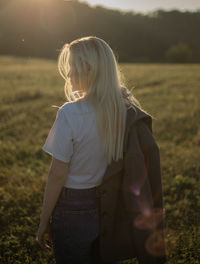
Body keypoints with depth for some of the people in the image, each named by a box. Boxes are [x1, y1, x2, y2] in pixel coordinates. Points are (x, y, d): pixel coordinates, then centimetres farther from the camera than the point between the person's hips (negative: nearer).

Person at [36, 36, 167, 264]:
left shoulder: (71, 113, -23)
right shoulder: (124, 109, -5)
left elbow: (58, 175, -18)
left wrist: (44, 221, -6)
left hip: (74, 213, -5)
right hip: (112, 210, 6)